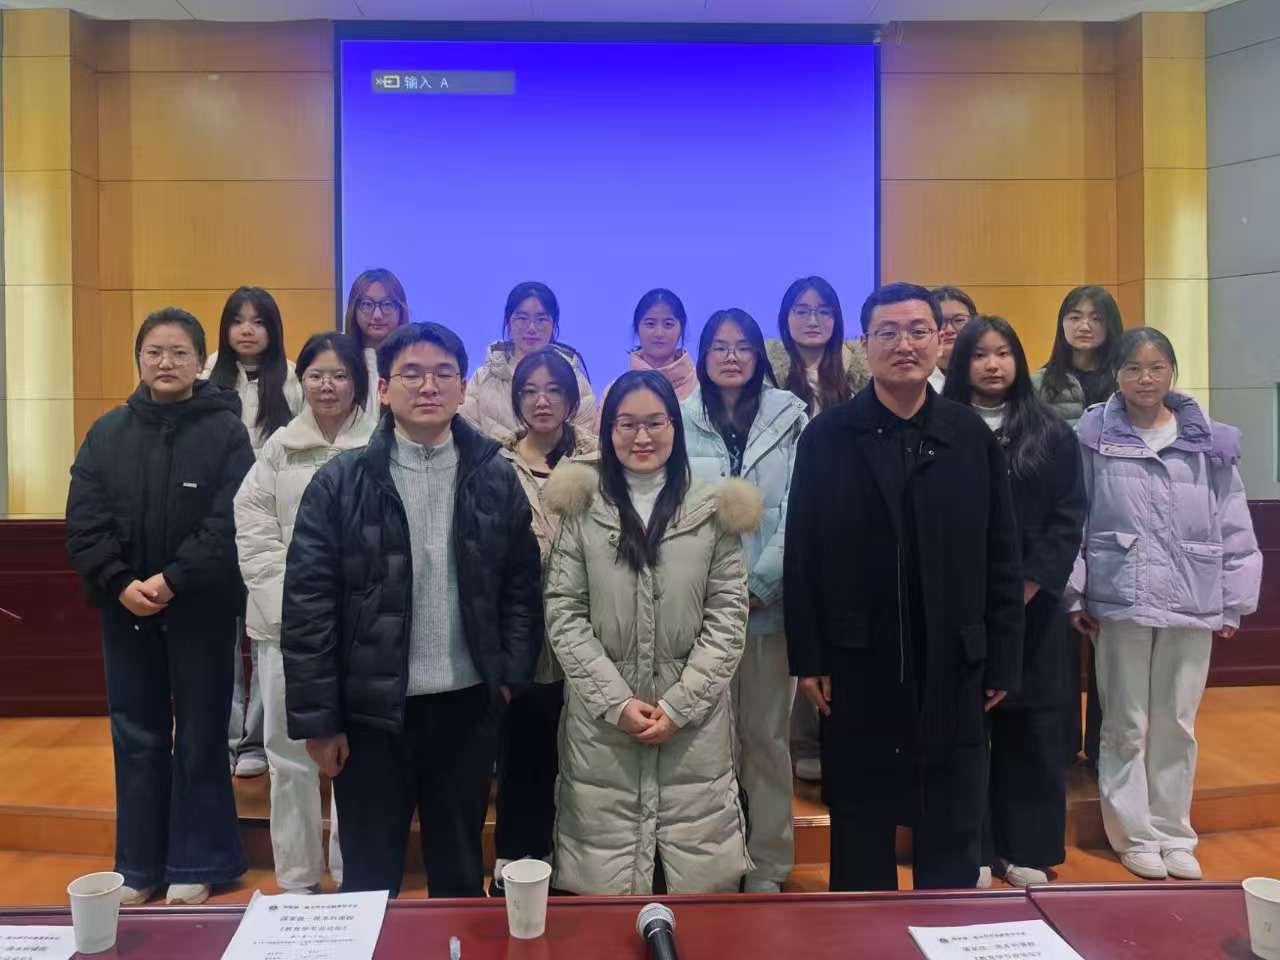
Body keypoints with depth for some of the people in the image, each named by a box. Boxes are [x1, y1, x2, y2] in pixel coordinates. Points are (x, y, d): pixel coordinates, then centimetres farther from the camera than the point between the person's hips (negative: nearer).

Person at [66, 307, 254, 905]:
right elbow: (84, 523, 0)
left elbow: (230, 524, -13)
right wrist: (121, 584, -13)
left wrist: (172, 581, -19)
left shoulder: (226, 431, -5)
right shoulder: (107, 433, 5)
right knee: (136, 739, 12)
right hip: (124, 608, 3)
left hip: (201, 609, -3)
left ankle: (196, 865, 20)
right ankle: (138, 865, 26)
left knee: (200, 738, 7)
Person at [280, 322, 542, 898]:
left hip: (468, 707, 2)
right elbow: (307, 606, -6)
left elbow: (522, 586, 6)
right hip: (371, 711, -1)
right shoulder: (340, 483, -5)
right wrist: (316, 719, -7)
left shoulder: (496, 479, 1)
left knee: (461, 873, 18)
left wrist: (511, 676, -2)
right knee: (369, 881, 14)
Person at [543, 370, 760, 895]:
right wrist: (615, 702, -9)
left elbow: (728, 619, 0)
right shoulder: (582, 510, 3)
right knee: (605, 884, 6)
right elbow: (563, 614, -1)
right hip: (601, 725, 0)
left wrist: (679, 706, -8)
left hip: (694, 729, 0)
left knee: (694, 881, 5)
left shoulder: (713, 511, 3)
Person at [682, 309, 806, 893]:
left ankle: (768, 863, 21)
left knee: (766, 735, 8)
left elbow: (798, 512, -3)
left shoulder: (790, 417, 1)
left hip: (769, 601, 0)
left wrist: (759, 584, -10)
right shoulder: (681, 421, 2)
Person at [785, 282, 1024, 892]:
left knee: (954, 835, 13)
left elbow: (1002, 558, 4)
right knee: (859, 828, 13)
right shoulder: (827, 438, -2)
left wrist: (1002, 661, 2)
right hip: (857, 665, -1)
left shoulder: (973, 438, 3)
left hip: (953, 666, 1)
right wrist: (808, 658, -5)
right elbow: (801, 557, -2)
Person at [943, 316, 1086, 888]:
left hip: (1032, 604, 2)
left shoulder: (1052, 434, 7)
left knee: (1030, 727, 8)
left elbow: (1069, 518, 2)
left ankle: (1025, 849, 21)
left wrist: (1028, 585, -9)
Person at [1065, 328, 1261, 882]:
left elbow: (1234, 530, 6)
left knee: (1177, 726, 12)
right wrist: (1073, 596, -4)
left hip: (1192, 605, 2)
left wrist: (1234, 603, 6)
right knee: (1126, 727, 6)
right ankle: (1135, 835, 21)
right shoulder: (1093, 439, -4)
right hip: (1120, 603, -2)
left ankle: (1174, 833, 27)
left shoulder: (1210, 443, 4)